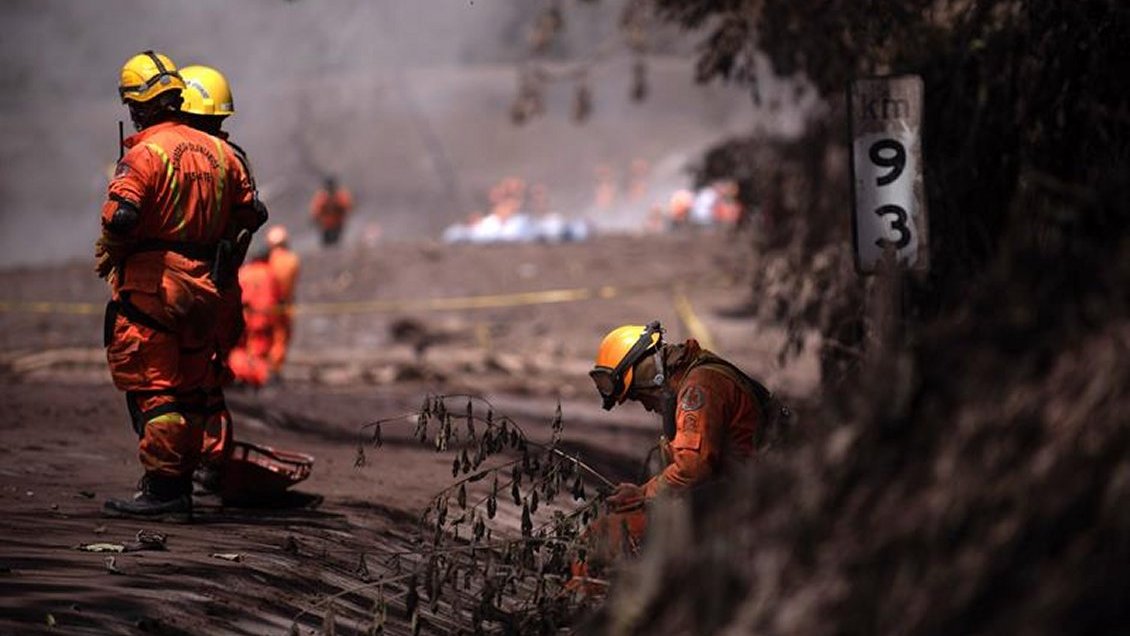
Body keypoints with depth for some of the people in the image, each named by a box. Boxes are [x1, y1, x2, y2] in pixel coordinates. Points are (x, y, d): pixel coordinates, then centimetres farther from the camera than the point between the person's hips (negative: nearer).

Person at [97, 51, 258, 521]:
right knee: (188, 390, 13)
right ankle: (182, 489, 17)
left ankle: (161, 490, -6)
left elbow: (121, 217, -23)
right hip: (204, 284, 7)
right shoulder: (219, 152, 10)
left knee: (152, 387, -4)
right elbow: (250, 213, 15)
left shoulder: (145, 153, -12)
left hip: (151, 285, -7)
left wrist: (106, 256, -6)